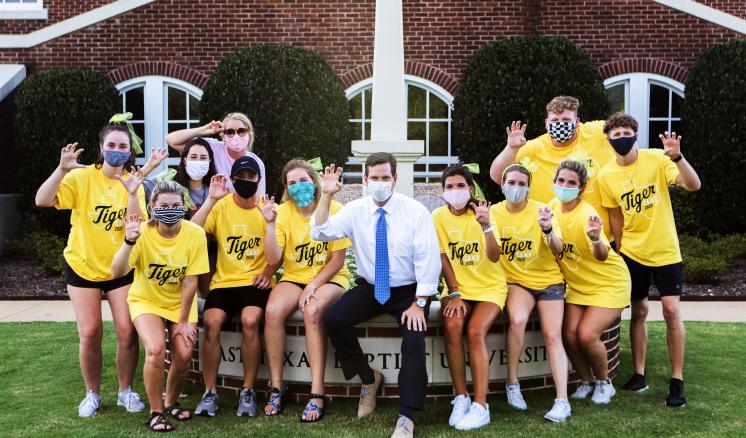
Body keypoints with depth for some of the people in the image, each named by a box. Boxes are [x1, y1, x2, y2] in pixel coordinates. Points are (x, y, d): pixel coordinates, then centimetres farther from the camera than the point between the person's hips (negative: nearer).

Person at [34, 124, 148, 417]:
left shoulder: (133, 182, -3)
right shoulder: (82, 177, -10)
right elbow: (42, 200, -22)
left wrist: (131, 193, -27)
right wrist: (62, 169, -33)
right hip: (82, 266, -1)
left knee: (127, 331, -6)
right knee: (90, 333, -3)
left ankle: (126, 391, 16)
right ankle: (92, 394, 19)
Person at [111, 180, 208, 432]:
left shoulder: (195, 234, -18)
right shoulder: (142, 232, -20)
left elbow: (190, 281, -14)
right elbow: (117, 272, -31)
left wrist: (183, 322, -10)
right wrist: (129, 241, -46)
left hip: (180, 302, 1)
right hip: (146, 300, -1)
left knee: (183, 355, -14)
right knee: (156, 350, -24)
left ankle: (171, 403, 18)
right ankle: (155, 413, -2)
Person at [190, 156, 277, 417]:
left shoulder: (268, 208, 3)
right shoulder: (221, 205, 2)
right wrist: (211, 199, -18)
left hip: (256, 280, -1)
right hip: (224, 281, 1)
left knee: (250, 321, -29)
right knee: (211, 322, -25)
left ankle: (248, 391, -11)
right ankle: (210, 393, -9)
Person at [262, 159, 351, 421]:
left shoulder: (333, 210, -9)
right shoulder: (284, 212, -1)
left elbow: (338, 260, -9)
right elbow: (273, 259, -11)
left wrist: (313, 286, -17)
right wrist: (270, 223, -20)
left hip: (329, 278, -3)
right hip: (294, 277, 3)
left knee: (312, 311, -34)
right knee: (273, 311, -27)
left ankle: (317, 393, -27)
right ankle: (276, 388, -14)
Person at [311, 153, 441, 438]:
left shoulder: (415, 211, -11)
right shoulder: (355, 210, -3)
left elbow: (428, 260, -13)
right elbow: (320, 233, -13)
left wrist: (419, 303, -18)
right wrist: (326, 196, -24)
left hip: (409, 291, -3)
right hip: (370, 288, 3)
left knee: (414, 340, -26)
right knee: (333, 319, -18)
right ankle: (369, 378, 5)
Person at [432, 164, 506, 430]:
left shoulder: (481, 213, -7)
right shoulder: (439, 216, -2)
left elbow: (494, 257, -19)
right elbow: (443, 259, -4)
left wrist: (486, 225, -34)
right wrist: (454, 294, -12)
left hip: (489, 287, -1)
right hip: (458, 288, 2)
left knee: (475, 332, -26)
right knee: (452, 325, -27)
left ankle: (480, 405, -19)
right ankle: (461, 397, -13)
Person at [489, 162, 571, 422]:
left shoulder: (540, 210, -7)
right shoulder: (495, 212, -1)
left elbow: (558, 250, -17)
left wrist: (547, 229, -36)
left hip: (549, 280, 0)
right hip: (516, 281, 0)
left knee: (552, 337, -10)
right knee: (517, 320, -27)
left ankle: (562, 401, -7)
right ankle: (512, 383, -10)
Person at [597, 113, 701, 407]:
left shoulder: (656, 159, -11)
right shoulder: (606, 176, -4)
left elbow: (693, 185, -22)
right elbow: (616, 217, 5)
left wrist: (677, 157, -37)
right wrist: (620, 251, 6)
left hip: (666, 250, -2)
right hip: (632, 252, 2)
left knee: (671, 309, -8)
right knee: (639, 311, 9)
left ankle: (677, 380, 3)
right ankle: (639, 374, 20)